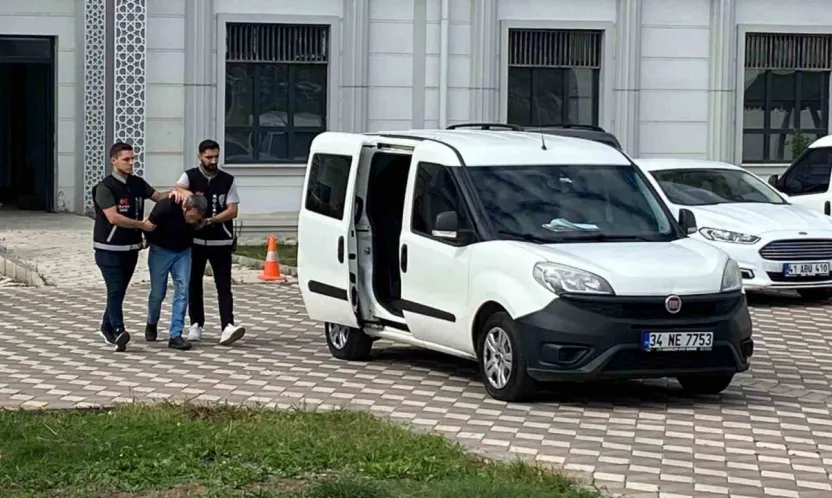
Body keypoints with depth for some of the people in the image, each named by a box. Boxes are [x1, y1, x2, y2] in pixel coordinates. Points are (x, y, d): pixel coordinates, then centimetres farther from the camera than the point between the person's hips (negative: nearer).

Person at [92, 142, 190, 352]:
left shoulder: (137, 183, 7)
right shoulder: (105, 187, -14)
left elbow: (158, 196, 17)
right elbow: (113, 217, -22)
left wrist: (174, 192, -6)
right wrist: (142, 225, -16)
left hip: (131, 247, 7)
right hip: (109, 248, -7)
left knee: (120, 290, 14)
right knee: (115, 290, -14)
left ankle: (107, 327, 28)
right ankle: (118, 331, -20)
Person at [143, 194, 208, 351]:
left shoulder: (198, 217, -19)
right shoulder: (166, 207, -31)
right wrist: (151, 242, -1)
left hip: (183, 252, 3)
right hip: (160, 250, -2)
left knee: (182, 291, -10)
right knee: (157, 292, 4)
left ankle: (175, 336, -10)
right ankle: (151, 324, 34)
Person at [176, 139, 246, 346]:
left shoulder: (227, 180, 5)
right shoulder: (190, 177, 3)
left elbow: (232, 210, -2)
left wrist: (210, 220, -15)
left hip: (221, 241, 0)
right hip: (195, 240, 0)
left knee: (224, 285, -9)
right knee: (194, 283, 6)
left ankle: (227, 327, -19)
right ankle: (196, 325, 16)